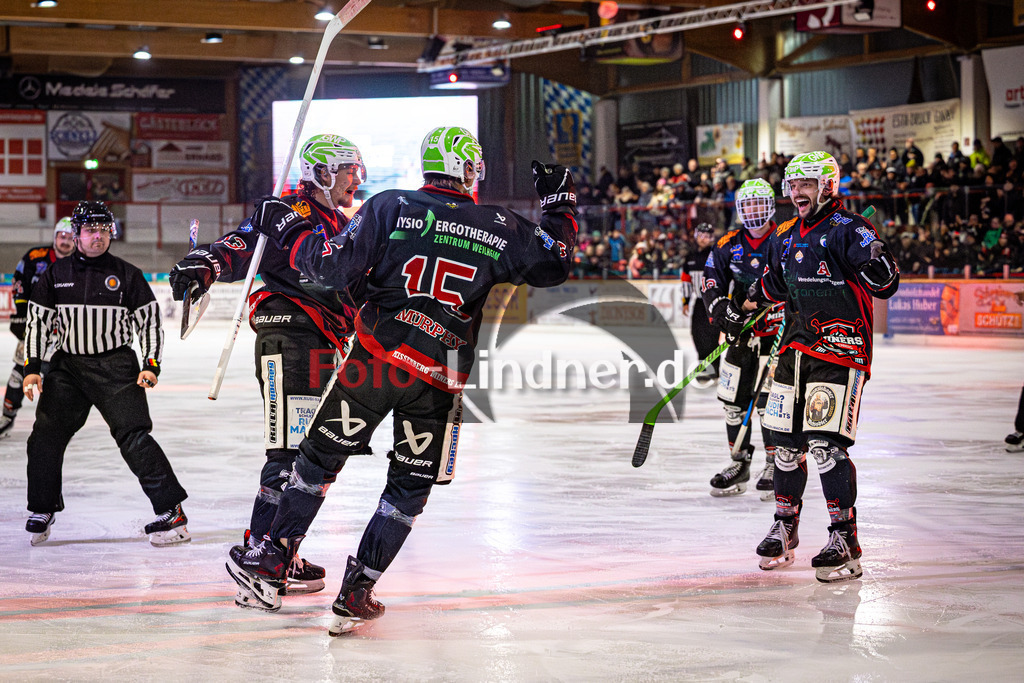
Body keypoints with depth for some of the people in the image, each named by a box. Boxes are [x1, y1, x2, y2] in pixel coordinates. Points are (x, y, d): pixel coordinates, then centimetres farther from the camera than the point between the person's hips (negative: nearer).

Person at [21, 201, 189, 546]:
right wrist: (32, 368, 0)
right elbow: (38, 322, 9)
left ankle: (170, 511, -8)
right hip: (67, 364, 3)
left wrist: (151, 366, -7)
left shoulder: (127, 275, 0)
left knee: (133, 436, -12)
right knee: (45, 436, -5)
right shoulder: (56, 274, 5)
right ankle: (41, 511, 13)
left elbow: (149, 321, 3)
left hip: (116, 365, -3)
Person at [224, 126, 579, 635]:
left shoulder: (390, 207, -3)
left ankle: (270, 561, 16)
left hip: (375, 359, 0)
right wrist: (559, 204, 24)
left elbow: (334, 268, -7)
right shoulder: (500, 229, 1)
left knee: (320, 458, 14)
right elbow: (554, 265, 11)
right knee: (410, 486, 13)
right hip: (442, 378, 0)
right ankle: (356, 594, 10)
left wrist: (285, 228, 6)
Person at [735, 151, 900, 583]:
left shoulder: (847, 230, -9)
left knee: (827, 445, -14)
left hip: (839, 352, -7)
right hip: (794, 350, 7)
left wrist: (878, 262, -36)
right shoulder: (786, 238, 14)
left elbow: (884, 286, -18)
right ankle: (785, 528, 27)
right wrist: (742, 309, 33)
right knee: (786, 443, 11)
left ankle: (845, 543, -9)